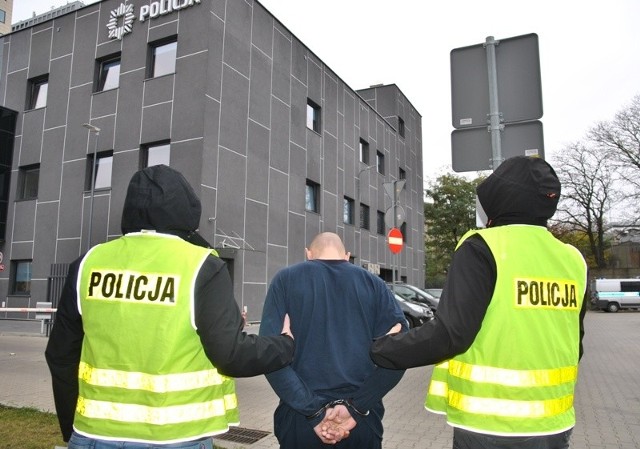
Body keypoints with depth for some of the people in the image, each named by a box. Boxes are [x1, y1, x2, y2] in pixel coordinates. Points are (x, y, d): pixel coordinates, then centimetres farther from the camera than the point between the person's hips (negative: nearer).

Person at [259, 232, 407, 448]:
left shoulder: (286, 280, -1)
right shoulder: (374, 284, 2)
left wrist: (312, 412, -13)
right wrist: (355, 407, -11)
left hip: (300, 419, -1)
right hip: (362, 420, 1)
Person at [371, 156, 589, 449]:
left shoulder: (484, 249, -15)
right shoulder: (572, 260, 4)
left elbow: (449, 333, -21)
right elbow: (572, 346, 12)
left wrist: (375, 351, -10)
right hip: (554, 425, 6)